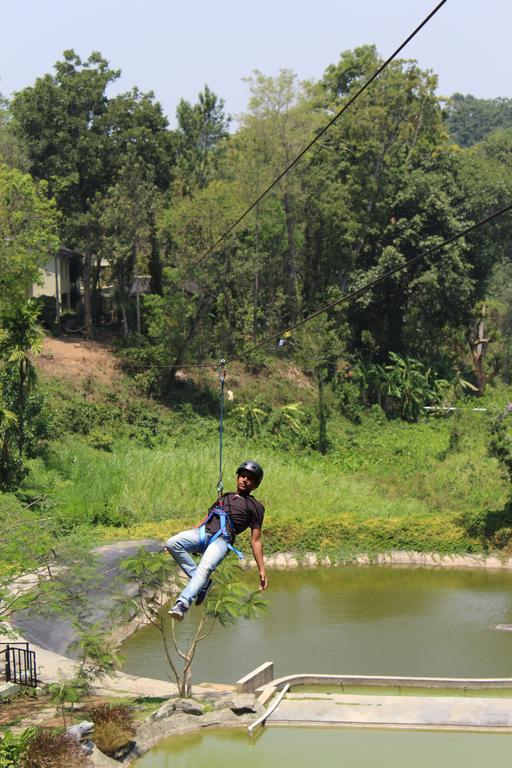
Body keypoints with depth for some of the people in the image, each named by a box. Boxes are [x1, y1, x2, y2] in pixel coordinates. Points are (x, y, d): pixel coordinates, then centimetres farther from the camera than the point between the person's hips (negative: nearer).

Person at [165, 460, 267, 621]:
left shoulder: (255, 506, 18)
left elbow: (256, 540, 13)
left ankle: (182, 604, -46)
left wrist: (262, 570, 3)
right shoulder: (224, 497, 33)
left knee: (204, 569, -33)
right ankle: (202, 582, -15)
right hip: (202, 533, 5)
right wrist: (180, 542, 24)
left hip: (222, 540, -5)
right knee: (171, 543, -23)